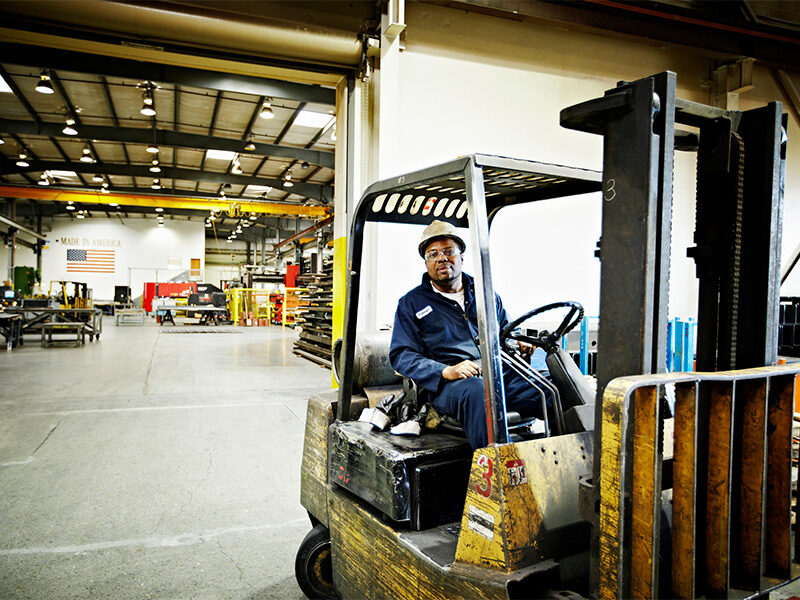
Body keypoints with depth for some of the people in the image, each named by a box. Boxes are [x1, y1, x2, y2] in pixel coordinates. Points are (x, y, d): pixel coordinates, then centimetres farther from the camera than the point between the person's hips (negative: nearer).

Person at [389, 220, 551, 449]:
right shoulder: (411, 303, 14)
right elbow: (401, 355, 4)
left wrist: (519, 346, 7)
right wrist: (445, 371, -13)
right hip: (450, 384, -3)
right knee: (476, 391, -40)